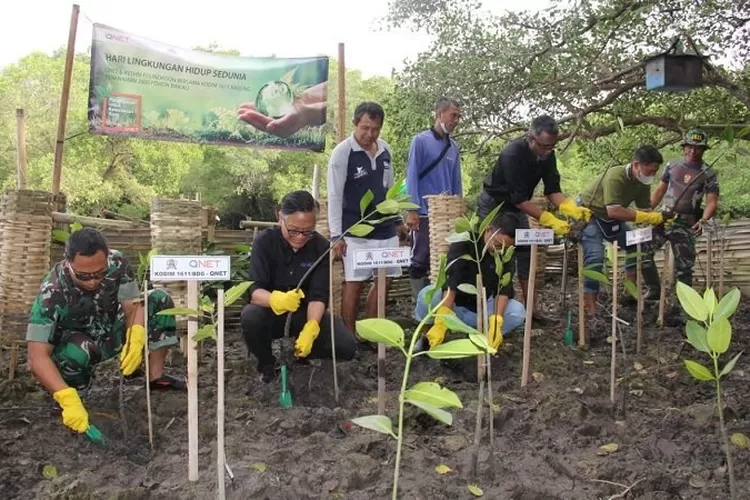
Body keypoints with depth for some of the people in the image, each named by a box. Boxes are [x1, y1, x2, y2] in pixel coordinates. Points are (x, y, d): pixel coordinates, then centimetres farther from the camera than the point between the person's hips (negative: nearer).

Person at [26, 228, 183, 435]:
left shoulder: (117, 263, -24)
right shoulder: (52, 293, -34)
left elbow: (133, 305, -18)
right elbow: (37, 356, -37)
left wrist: (136, 339, -40)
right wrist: (68, 400, -50)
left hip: (112, 334, 4)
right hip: (73, 346, -4)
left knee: (160, 300, -14)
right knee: (79, 351, -40)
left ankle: (156, 376, -8)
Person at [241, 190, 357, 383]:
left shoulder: (321, 247, -13)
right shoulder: (264, 241, -16)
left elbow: (318, 295, -18)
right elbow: (255, 290, -25)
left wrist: (311, 329, -38)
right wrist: (277, 300, -49)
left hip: (305, 313, 1)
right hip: (272, 313, -1)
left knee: (346, 347, -23)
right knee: (250, 317, -36)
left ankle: (299, 353, 8)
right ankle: (266, 363, -4)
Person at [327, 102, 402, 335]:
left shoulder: (385, 149, 7)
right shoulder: (342, 152, -11)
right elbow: (334, 196, -12)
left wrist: (399, 218, 15)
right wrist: (336, 235, -16)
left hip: (386, 228, 6)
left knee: (385, 280, 10)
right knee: (354, 283, -3)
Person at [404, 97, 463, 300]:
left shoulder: (454, 147, 11)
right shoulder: (420, 141, -4)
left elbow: (456, 181, 15)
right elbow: (412, 177, -8)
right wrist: (412, 210, -14)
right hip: (424, 213, -5)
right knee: (420, 261, 2)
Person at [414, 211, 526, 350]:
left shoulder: (506, 254, -10)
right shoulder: (464, 242, -22)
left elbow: (504, 288, -21)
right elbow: (450, 282, -33)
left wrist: (496, 322, -39)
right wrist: (441, 323, -44)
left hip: (481, 307, 3)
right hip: (452, 303, -2)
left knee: (517, 312, -24)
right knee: (427, 295, -34)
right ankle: (428, 334, -6)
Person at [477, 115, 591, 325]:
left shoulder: (547, 155, -12)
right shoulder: (512, 155, -34)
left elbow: (552, 190, -12)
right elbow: (519, 198, -35)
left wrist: (573, 209, -30)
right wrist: (550, 221, -41)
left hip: (517, 206, 7)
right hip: (494, 205, -7)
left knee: (526, 253, 4)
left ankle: (530, 309, 8)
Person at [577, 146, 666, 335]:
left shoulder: (642, 183, -7)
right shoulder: (615, 177, -33)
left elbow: (645, 209, -5)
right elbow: (613, 211, -42)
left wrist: (658, 219, -25)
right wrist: (648, 217, -40)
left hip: (610, 218, 9)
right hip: (589, 215, -9)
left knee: (635, 245, 10)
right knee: (595, 258, -21)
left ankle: (632, 293, 24)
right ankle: (590, 315, -24)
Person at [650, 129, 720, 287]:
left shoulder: (708, 174, -3)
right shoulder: (672, 166, 8)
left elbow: (712, 202, -9)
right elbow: (659, 191, 14)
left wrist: (703, 220, -27)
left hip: (686, 224, -3)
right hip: (664, 218, 3)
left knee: (683, 267, 0)